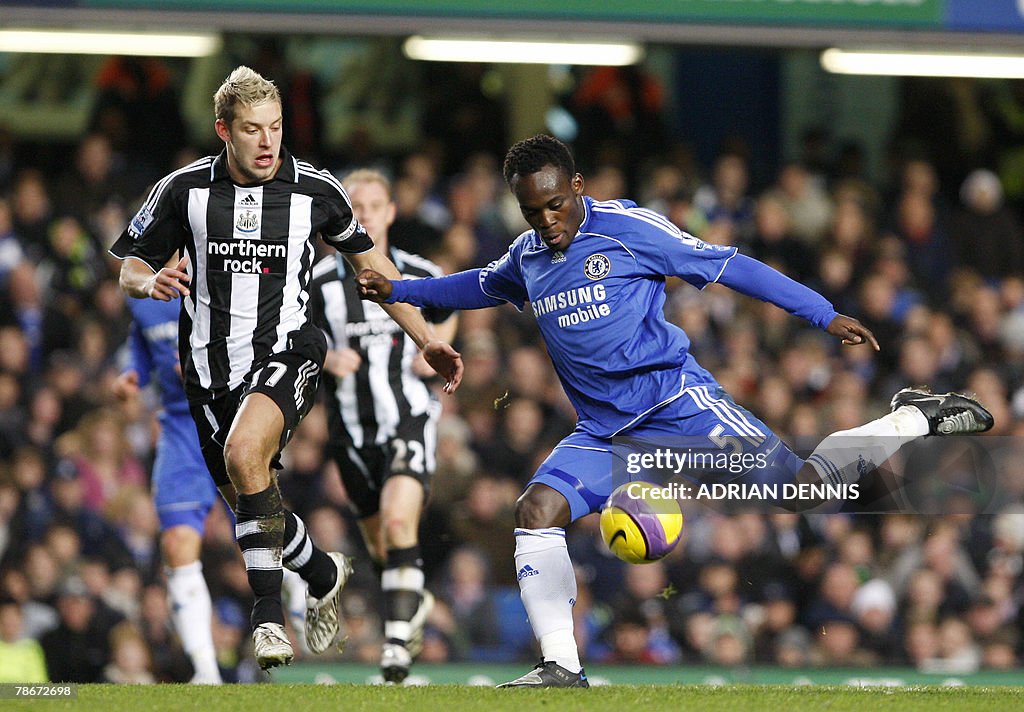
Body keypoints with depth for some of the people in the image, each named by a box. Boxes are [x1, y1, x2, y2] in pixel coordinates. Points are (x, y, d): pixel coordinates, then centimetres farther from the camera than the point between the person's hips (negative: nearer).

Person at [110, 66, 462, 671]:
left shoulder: (316, 191, -4)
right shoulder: (184, 190, -3)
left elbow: (369, 260, 10)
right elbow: (130, 265, 7)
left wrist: (427, 339, 8)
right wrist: (151, 281, -18)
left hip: (286, 354, -3)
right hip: (212, 365, 3)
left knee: (244, 454, -31)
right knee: (250, 504, 9)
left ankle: (269, 614, -26)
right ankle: (325, 576, 42)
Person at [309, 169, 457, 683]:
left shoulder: (421, 275, 2)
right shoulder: (320, 280, -1)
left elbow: (447, 316, 22)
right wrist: (327, 358, -12)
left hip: (409, 419, -2)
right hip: (352, 429, 2)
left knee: (398, 521, -24)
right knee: (380, 546, 10)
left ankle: (397, 640, -23)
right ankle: (415, 603, 42)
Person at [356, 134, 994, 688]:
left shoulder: (627, 227, -8)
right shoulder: (528, 258, 11)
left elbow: (728, 266, -6)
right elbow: (481, 286, 36)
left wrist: (825, 316, -6)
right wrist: (398, 290, 30)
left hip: (674, 398, -6)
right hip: (603, 433, 6)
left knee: (802, 491, -15)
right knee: (538, 509, -15)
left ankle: (912, 421, 8)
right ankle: (562, 665, -11)